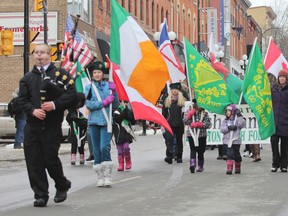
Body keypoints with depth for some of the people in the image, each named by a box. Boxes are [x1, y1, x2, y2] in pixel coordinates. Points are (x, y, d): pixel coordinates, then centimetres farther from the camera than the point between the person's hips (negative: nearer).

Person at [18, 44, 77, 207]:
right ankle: (40, 195, 9)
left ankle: (62, 186, 25)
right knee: (34, 162, -1)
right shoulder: (27, 78, 14)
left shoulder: (60, 74, 4)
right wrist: (33, 110, -11)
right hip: (32, 126, 3)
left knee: (50, 159, -3)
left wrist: (55, 104, -16)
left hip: (52, 125, -3)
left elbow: (72, 94, -4)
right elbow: (23, 100, 8)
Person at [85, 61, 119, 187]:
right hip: (93, 121, 2)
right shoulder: (89, 88, 8)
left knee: (104, 147, -16)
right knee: (96, 150, 4)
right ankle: (100, 177, 12)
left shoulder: (108, 86, 6)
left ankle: (107, 175, -7)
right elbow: (89, 104, -5)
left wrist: (114, 92, -8)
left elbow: (115, 105, 5)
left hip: (106, 121, -2)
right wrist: (104, 102, -10)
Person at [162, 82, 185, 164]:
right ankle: (169, 156, -21)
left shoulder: (182, 100, 4)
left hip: (179, 124, 0)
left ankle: (179, 157, 15)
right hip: (170, 123, 0)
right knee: (169, 139, -14)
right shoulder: (167, 100, 8)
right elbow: (164, 113, 12)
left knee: (179, 140, 7)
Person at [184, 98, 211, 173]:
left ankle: (200, 166, 15)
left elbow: (208, 124, -4)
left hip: (202, 134, 0)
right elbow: (185, 122, -1)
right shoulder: (189, 111, 8)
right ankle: (192, 164, -27)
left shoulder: (204, 112, 2)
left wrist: (199, 124, -15)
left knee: (200, 151, 5)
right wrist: (190, 114, -14)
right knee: (193, 150, -15)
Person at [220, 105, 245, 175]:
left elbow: (241, 124, -17)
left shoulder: (237, 119, 2)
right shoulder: (225, 121, 10)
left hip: (236, 140, -1)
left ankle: (237, 168, 25)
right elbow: (222, 129, -1)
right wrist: (229, 128, -17)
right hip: (227, 141, 1)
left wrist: (239, 116, -24)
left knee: (236, 155, 8)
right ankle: (229, 169, -11)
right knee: (229, 154, -9)